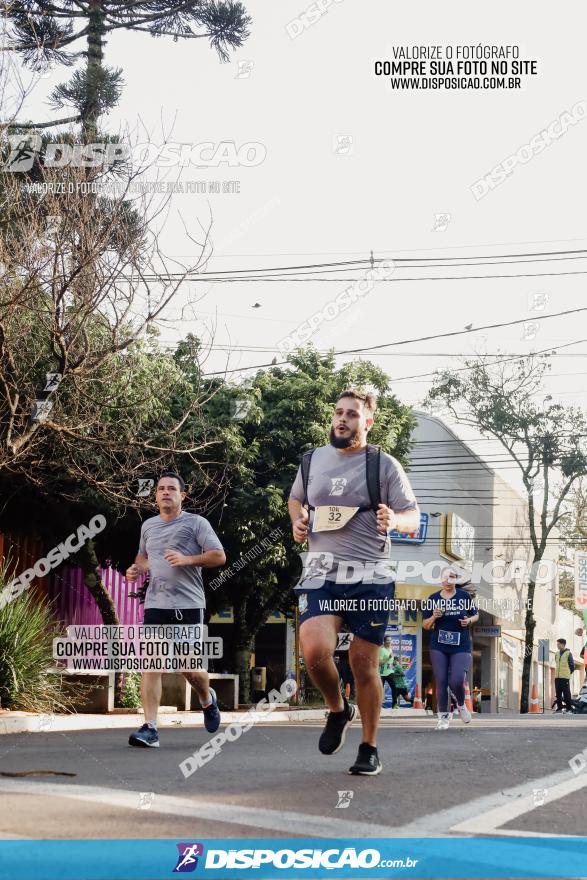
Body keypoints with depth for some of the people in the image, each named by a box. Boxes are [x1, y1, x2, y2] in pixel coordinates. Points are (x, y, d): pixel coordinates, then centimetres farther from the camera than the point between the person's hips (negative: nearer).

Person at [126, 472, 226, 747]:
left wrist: (187, 560, -15)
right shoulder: (148, 526, 16)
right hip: (155, 605, 3)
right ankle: (150, 729, -12)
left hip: (188, 605, -3)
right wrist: (137, 568, 10)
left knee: (189, 668, 0)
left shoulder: (196, 523, 1)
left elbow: (219, 556, -3)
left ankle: (207, 700, 34)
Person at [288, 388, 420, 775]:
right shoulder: (313, 460, 11)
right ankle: (337, 710, 9)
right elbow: (296, 498, 30)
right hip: (321, 573, 2)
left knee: (364, 663, 1)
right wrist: (298, 521, 8)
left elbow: (413, 518, 1)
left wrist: (394, 520, -22)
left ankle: (370, 749, 18)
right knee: (315, 649, -21)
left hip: (370, 577, -2)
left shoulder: (384, 465, 1)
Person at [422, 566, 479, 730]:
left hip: (461, 646, -1)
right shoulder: (433, 599, 3)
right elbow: (425, 625, 8)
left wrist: (469, 620, -7)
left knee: (456, 681, -13)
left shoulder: (464, 596, 1)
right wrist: (433, 617, -13)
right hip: (439, 647, 1)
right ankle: (443, 717, 11)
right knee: (441, 682, -2)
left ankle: (461, 705, 18)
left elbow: (476, 615, 15)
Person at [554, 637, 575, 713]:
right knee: (558, 694, 6)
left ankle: (569, 708, -3)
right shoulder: (557, 654, 14)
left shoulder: (568, 653, -3)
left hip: (565, 677, -6)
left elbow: (572, 665, 0)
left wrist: (569, 673, 4)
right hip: (557, 677, 6)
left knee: (566, 693, -7)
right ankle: (559, 708, 11)